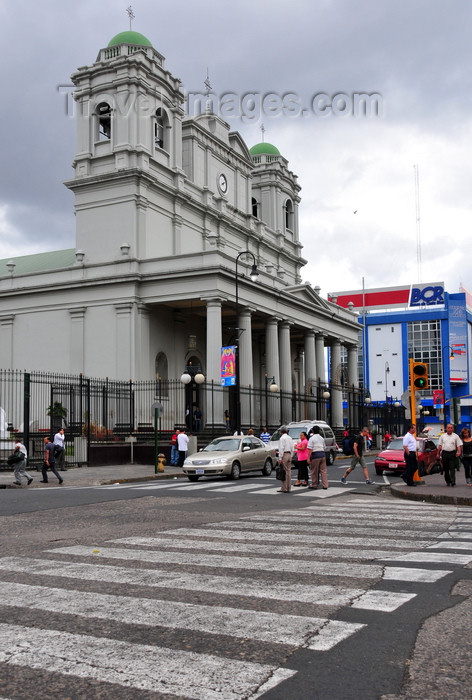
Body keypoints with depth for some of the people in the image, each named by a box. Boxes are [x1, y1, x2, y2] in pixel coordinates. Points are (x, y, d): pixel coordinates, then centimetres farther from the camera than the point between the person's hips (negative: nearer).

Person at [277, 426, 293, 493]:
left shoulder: (282, 438, -10)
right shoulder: (290, 438, 14)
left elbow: (281, 448, -16)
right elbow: (292, 448, 16)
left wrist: (280, 458, -15)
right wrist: (291, 456, 18)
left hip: (284, 455, -8)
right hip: (289, 455, 8)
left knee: (284, 472, -7)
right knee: (288, 471, 9)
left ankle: (284, 488, -8)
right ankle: (288, 488, 11)